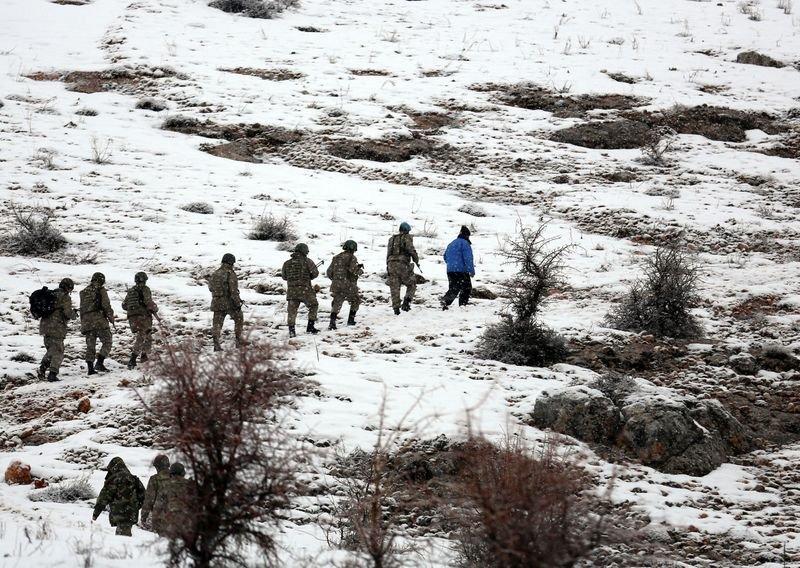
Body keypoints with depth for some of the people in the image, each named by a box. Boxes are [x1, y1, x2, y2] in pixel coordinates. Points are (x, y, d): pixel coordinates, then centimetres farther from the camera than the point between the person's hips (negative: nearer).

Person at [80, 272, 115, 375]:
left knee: (90, 346, 7)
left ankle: (90, 368, 0)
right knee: (107, 342, 2)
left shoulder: (83, 292, 18)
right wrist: (111, 317, 4)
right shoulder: (100, 290, 0)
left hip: (86, 321, 6)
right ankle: (99, 363, -12)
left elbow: (82, 309, 20)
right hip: (99, 319, -6)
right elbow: (106, 305, -7)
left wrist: (83, 322, 24)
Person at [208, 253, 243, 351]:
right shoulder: (231, 274, -13)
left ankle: (216, 344, -10)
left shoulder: (215, 273, 6)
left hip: (217, 303, 4)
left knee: (217, 324, 4)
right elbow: (233, 291, -19)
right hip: (229, 303, -4)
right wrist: (238, 303, -14)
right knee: (239, 319, 16)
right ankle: (238, 341, 16)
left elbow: (210, 287, 17)